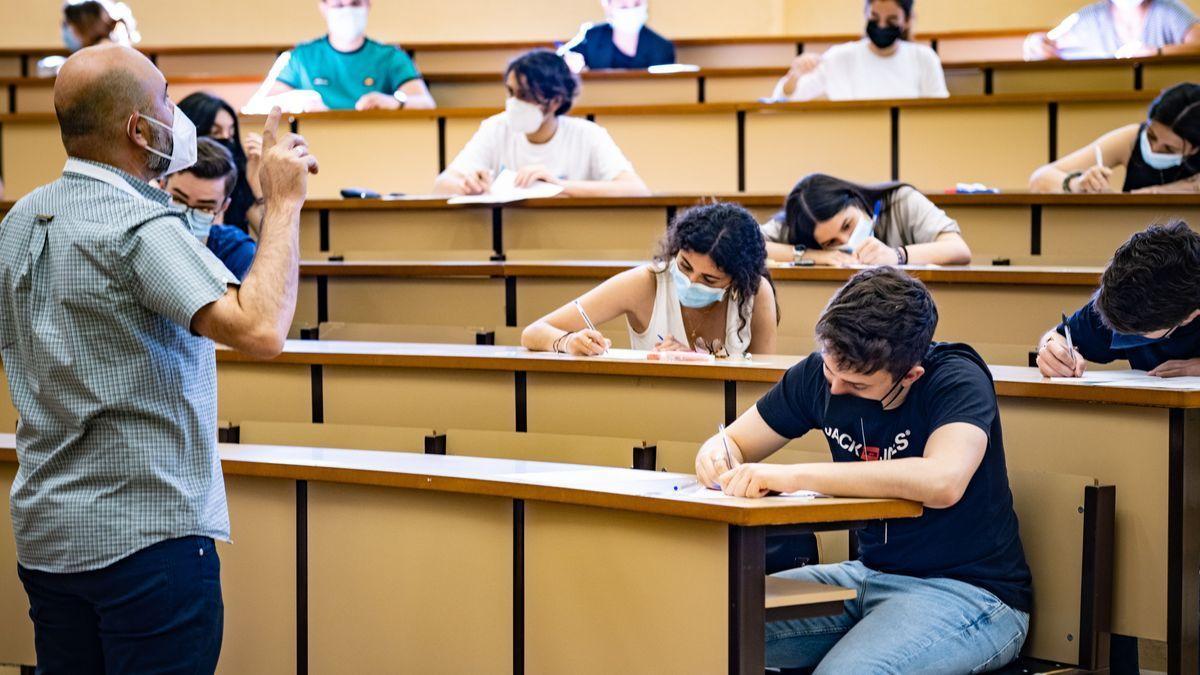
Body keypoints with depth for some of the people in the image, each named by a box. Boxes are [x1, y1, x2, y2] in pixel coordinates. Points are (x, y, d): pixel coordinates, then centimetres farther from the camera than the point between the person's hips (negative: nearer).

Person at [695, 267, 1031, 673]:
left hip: (969, 590, -6)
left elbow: (942, 482, -37)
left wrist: (794, 476, -35)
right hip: (871, 575, 6)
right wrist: (715, 455, -15)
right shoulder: (822, 373, -1)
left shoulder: (957, 379, -18)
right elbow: (735, 441, 11)